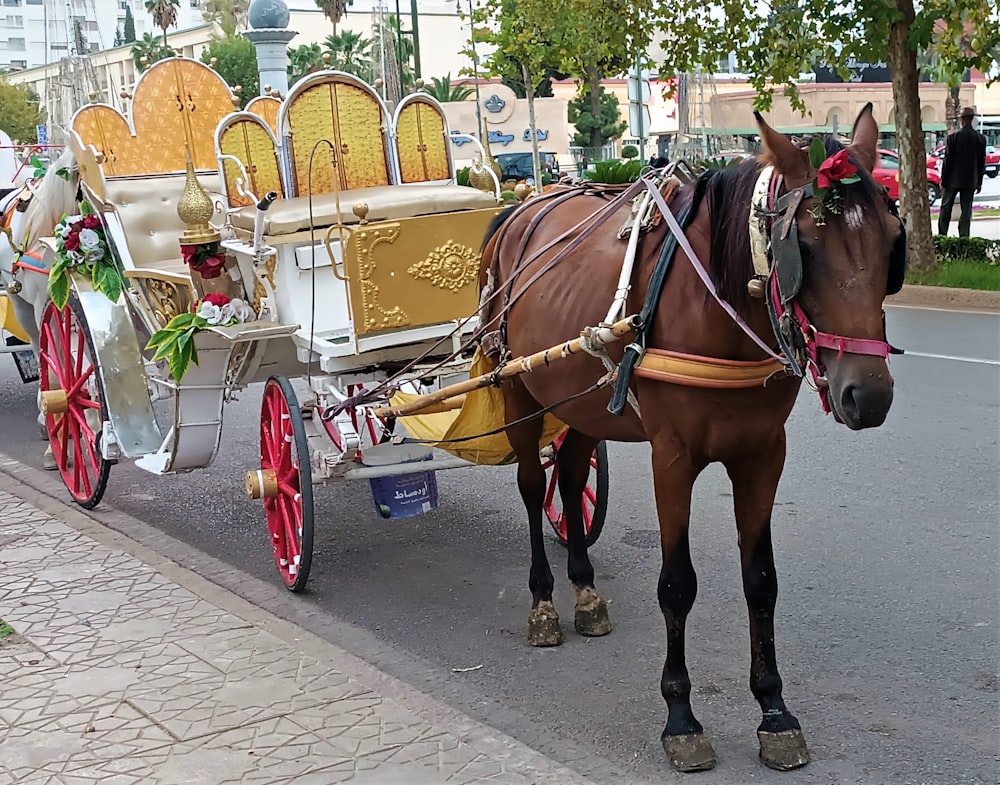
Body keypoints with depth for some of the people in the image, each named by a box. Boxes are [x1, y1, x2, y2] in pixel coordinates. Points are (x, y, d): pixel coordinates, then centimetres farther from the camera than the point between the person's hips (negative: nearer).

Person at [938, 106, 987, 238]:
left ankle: (942, 236, 6)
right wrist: (979, 182, 11)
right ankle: (964, 236, 3)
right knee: (966, 210, 6)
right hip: (970, 181, 2)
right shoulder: (981, 139, -2)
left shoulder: (953, 137, -10)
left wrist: (943, 180, 0)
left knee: (946, 208, 7)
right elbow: (982, 162, 3)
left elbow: (947, 160, -7)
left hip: (953, 180, -2)